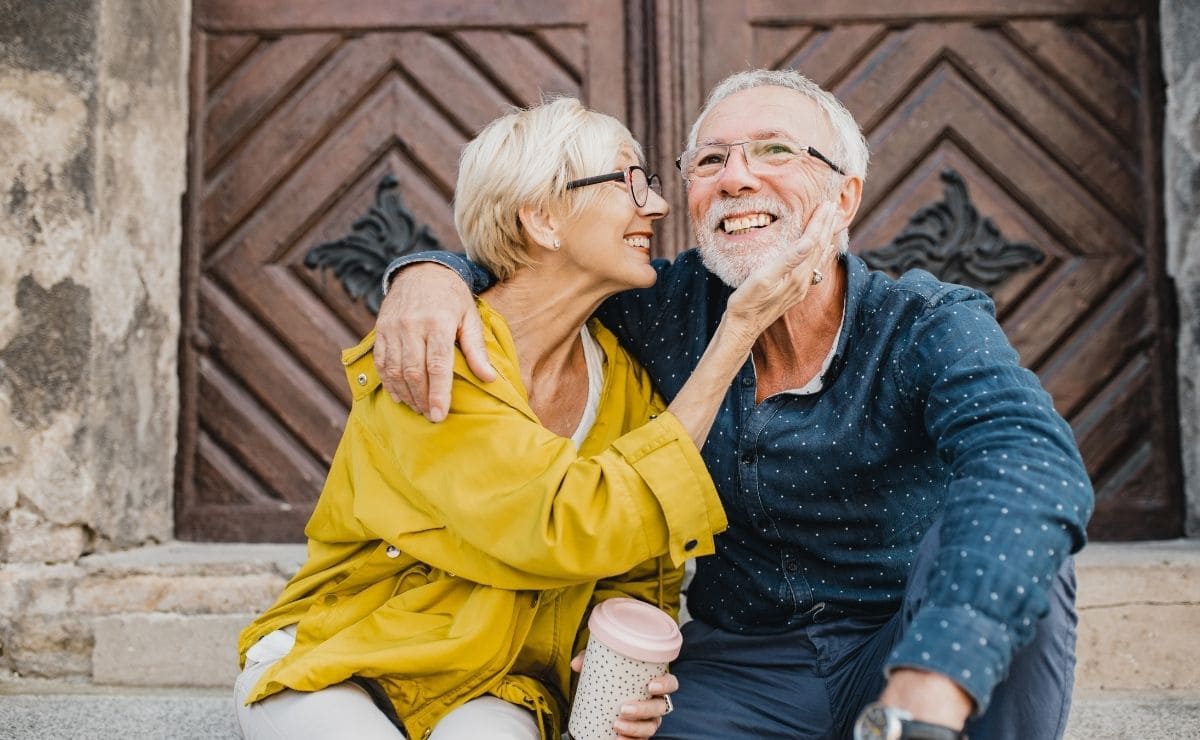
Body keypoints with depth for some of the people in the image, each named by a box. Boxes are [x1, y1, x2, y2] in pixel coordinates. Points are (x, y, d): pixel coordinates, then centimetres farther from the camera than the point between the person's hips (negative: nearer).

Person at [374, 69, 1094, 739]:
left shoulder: (929, 327, -14)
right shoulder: (676, 308, -2)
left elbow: (1032, 463, -36)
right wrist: (430, 270, -17)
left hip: (906, 656, -1)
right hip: (744, 668, 1)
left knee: (998, 539, -32)